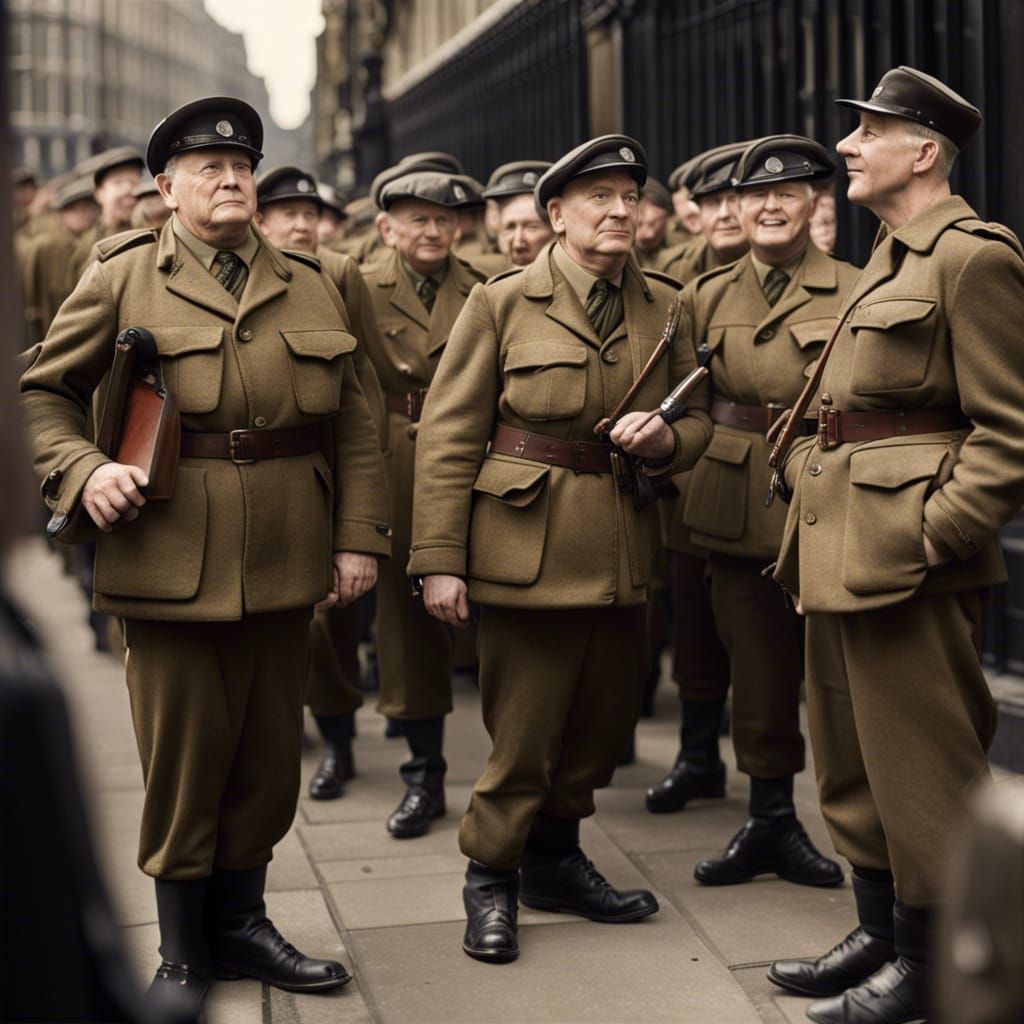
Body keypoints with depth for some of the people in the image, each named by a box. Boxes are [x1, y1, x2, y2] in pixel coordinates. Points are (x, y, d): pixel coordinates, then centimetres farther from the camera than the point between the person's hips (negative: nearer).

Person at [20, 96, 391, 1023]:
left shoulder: (309, 287, 12)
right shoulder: (121, 279, 3)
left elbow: (354, 425, 10)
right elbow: (44, 393, 5)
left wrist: (360, 536, 2)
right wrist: (83, 471, -13)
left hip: (285, 567, 4)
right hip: (171, 565, -3)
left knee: (269, 754, 12)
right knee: (183, 758, 4)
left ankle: (242, 921, 30)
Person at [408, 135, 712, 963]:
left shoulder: (665, 306, 10)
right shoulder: (502, 304, -2)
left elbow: (698, 419, 16)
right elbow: (448, 437, -4)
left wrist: (665, 438, -10)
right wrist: (440, 561, -9)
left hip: (622, 553, 5)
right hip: (528, 548, -5)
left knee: (604, 724, 12)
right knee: (524, 730, -1)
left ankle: (555, 861, 34)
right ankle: (491, 881, 19)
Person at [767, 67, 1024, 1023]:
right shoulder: (887, 260, 17)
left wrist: (931, 534, -22)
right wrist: (809, 476, 12)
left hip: (907, 555, -10)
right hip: (840, 547, 10)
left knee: (918, 762, 0)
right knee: (852, 756, 17)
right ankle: (880, 933, 30)